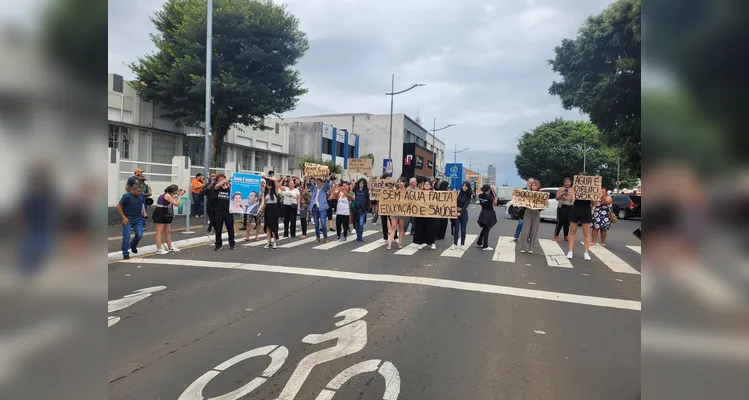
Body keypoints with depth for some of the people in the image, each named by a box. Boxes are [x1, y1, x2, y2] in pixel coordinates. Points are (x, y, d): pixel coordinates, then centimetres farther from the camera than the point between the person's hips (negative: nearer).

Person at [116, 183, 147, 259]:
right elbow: (118, 207, -11)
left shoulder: (141, 195, 0)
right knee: (126, 237, -3)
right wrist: (124, 217, -14)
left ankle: (133, 246, 31)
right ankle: (125, 253, 9)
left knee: (139, 235, 0)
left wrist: (144, 212, 3)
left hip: (138, 219, 5)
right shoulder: (126, 196, -15)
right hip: (128, 220, -4)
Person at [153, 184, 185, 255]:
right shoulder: (167, 195, -17)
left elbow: (175, 203, 12)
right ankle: (159, 249, -6)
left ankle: (170, 248, 22)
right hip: (159, 213, -10)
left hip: (164, 214, 10)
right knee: (160, 232, -8)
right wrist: (180, 195, -10)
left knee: (168, 231, 13)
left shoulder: (169, 195, 10)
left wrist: (178, 195, 6)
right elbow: (176, 204, -19)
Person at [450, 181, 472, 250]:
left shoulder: (469, 196, -4)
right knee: (456, 228, 4)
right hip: (456, 212, 1)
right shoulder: (458, 193, -1)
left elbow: (466, 205, -15)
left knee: (463, 229, 6)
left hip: (464, 213, -1)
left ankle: (462, 244, 15)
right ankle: (454, 244, 11)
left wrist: (460, 212, -24)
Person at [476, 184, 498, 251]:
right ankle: (485, 246, 6)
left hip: (483, 214, 7)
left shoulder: (480, 195, -1)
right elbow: (495, 203, -13)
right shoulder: (489, 196, -20)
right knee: (486, 230, 1)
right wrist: (495, 195, -7)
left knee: (484, 229, 23)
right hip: (489, 214, -7)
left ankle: (479, 243, 30)